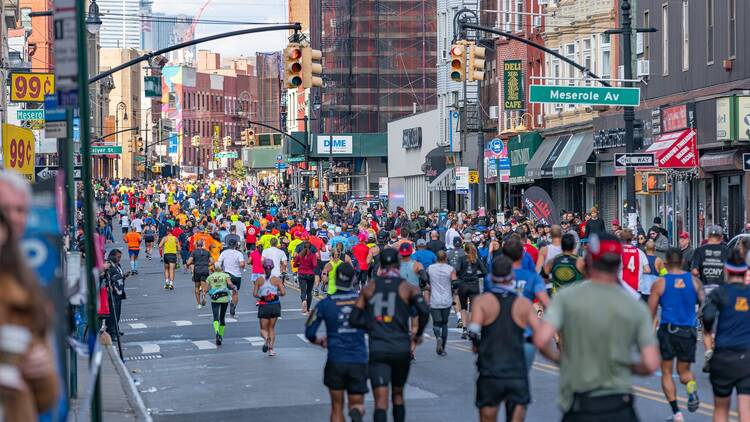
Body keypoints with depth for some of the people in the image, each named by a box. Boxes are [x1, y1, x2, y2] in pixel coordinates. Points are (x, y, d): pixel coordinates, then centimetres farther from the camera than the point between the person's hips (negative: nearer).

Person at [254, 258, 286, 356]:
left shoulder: (259, 280, -3)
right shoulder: (277, 279, -4)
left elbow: (255, 294, -7)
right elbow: (283, 292, -11)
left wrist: (261, 296, 11)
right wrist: (276, 294, 9)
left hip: (264, 306, -1)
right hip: (275, 306, 1)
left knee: (263, 329, 9)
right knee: (272, 328, 16)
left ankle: (266, 338, -26)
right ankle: (271, 349, 6)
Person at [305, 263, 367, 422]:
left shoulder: (325, 304, -4)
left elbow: (310, 333, 0)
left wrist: (320, 341, 20)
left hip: (335, 361, 0)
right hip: (359, 361, 1)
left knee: (337, 408, 14)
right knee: (357, 405, 11)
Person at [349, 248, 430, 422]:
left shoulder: (369, 288, 7)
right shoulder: (408, 288, 0)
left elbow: (354, 319, 5)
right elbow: (424, 310, -16)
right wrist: (418, 334, 0)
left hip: (377, 350, 0)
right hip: (401, 349, 0)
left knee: (381, 400, -7)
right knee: (398, 394, 22)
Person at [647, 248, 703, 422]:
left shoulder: (659, 283, -3)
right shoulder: (694, 280, 3)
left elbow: (651, 313, -1)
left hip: (667, 330, -2)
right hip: (689, 331, 2)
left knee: (666, 372, 11)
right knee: (684, 370, 19)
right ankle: (692, 389, -15)